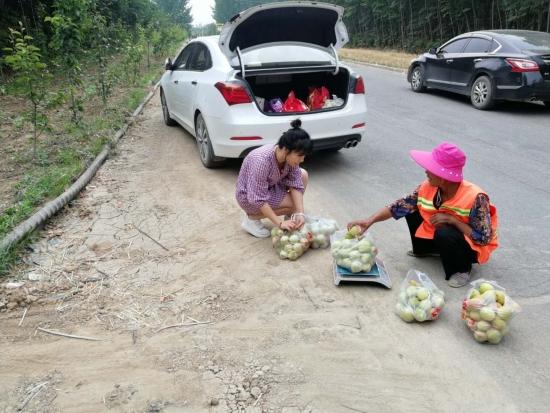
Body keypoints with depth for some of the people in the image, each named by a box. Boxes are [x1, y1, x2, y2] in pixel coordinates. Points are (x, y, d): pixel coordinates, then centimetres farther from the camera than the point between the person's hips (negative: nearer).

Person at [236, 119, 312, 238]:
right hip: (249, 197, -7)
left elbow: (295, 185, -13)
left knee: (303, 175, -3)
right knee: (294, 203, -16)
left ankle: (290, 218, 7)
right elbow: (258, 199, -34)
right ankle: (252, 218, -3)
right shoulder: (261, 160, -38)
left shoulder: (290, 156, -17)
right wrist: (279, 223, -33)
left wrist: (300, 213, -25)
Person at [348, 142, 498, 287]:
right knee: (412, 210, -6)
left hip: (471, 247, -6)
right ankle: (425, 249, 17)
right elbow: (400, 206, -14)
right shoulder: (428, 187, -16)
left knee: (444, 233, -36)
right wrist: (369, 221, -25)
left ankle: (462, 269, -6)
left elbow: (483, 238, -27)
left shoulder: (474, 197, -31)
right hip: (442, 237, 6)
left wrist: (452, 219, -35)